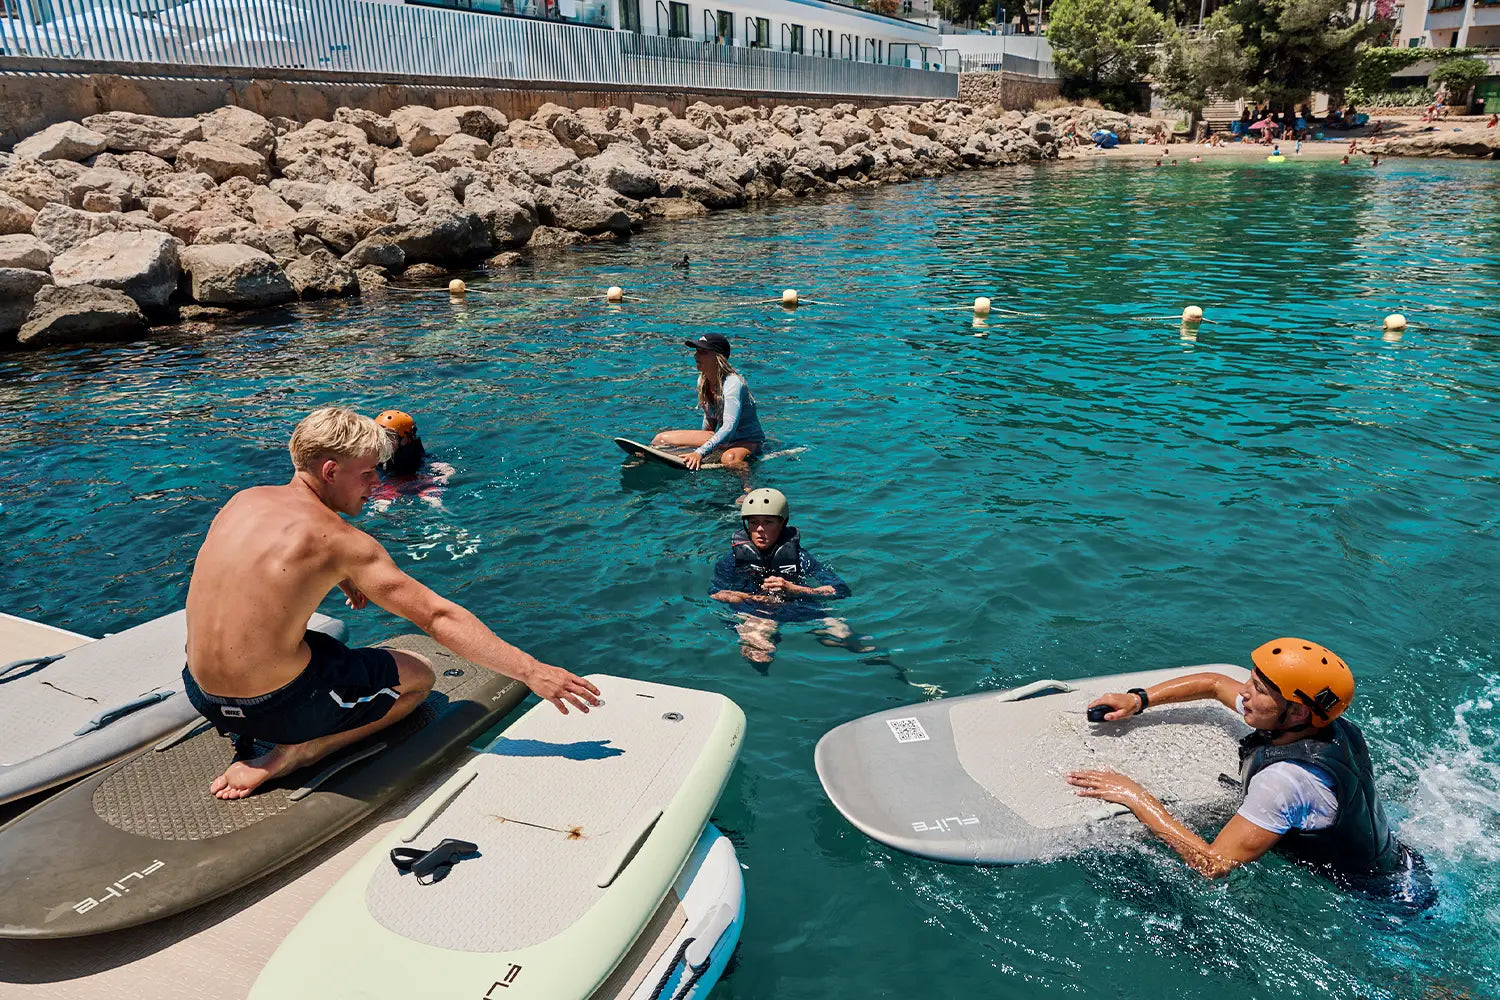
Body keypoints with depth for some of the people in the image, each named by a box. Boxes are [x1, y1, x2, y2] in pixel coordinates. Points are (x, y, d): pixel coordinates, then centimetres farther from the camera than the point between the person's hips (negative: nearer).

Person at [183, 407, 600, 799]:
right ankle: (297, 751, -4)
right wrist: (531, 670, -18)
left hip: (202, 695, 8)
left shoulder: (244, 501, 3)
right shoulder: (340, 541, -16)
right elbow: (439, 617, -19)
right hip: (277, 707, -8)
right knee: (419, 675, 11)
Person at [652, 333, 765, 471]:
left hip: (748, 441, -8)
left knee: (730, 458, -44)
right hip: (720, 438, 8)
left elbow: (729, 427, -36)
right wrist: (702, 441, 23)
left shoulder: (733, 383, -24)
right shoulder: (702, 381, -1)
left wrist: (700, 452, -46)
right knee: (661, 439, -1)